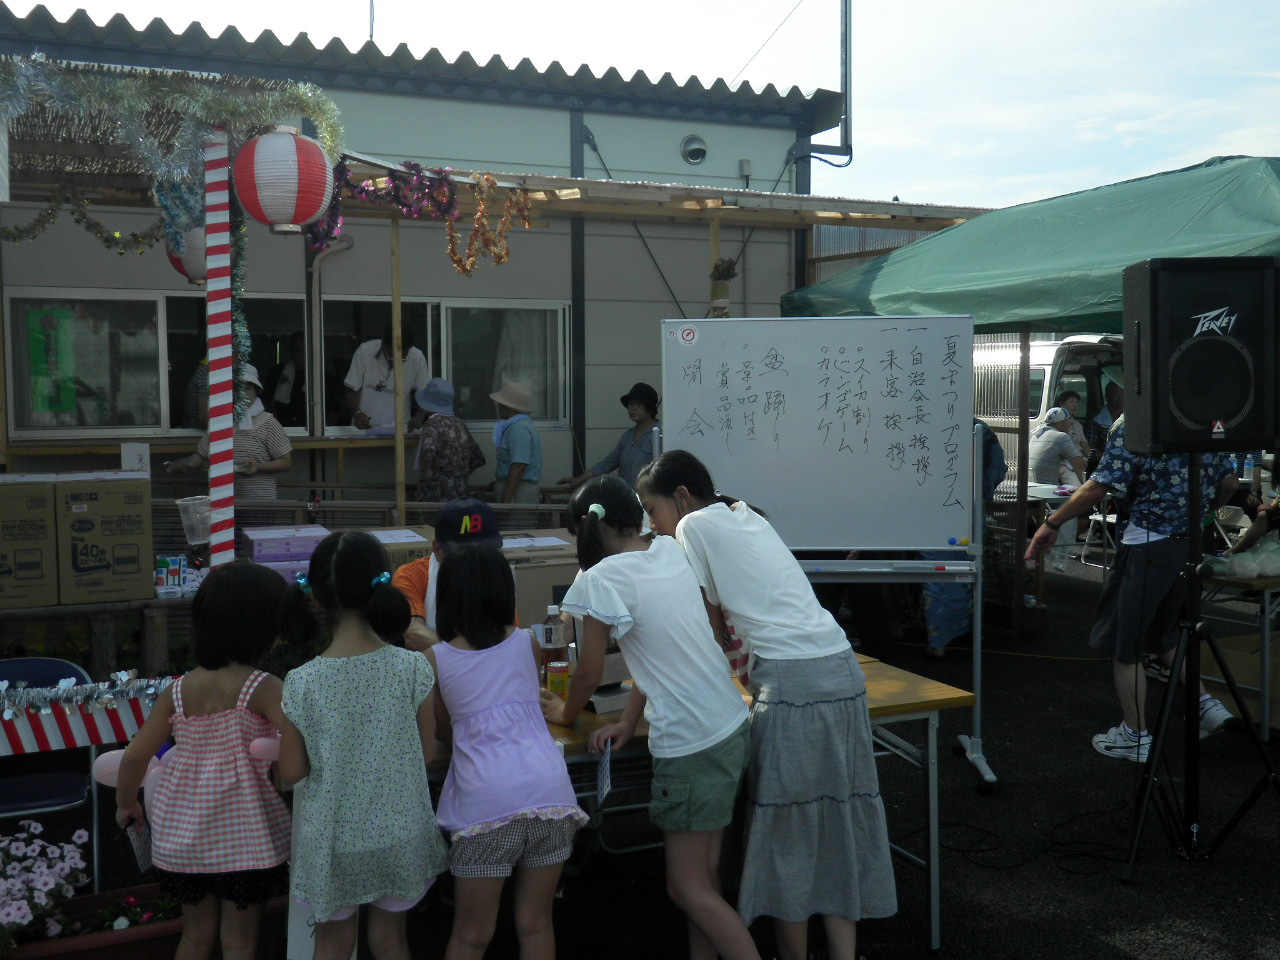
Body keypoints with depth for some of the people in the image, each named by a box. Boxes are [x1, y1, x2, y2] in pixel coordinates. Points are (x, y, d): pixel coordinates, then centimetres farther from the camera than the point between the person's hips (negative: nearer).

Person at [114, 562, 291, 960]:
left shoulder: (177, 690, -2)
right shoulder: (263, 688, -17)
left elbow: (135, 756, 0)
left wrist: (125, 805, 17)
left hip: (182, 833, 4)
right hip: (243, 835, -4)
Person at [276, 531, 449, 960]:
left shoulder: (301, 683, -16)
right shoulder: (413, 668, -15)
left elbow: (291, 771, -7)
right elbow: (427, 751, -4)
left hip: (331, 839, -1)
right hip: (399, 835, 1)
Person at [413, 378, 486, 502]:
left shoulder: (433, 425, -10)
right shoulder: (459, 425, 12)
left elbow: (427, 451, -29)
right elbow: (478, 459, 18)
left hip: (436, 497, -7)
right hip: (459, 495, 7)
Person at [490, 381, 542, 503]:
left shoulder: (519, 428, -18)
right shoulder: (515, 425, 15)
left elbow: (519, 467, -24)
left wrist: (505, 500, -25)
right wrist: (499, 482, 28)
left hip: (518, 492, -10)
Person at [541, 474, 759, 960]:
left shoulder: (602, 579, -15)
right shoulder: (671, 551, 6)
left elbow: (589, 673, -5)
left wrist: (565, 713, 16)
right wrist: (629, 723, 15)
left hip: (692, 746, -8)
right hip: (733, 726, 8)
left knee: (689, 889, 4)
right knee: (704, 874, 17)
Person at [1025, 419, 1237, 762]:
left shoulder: (1132, 429, -16)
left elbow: (1098, 488, -21)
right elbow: (1228, 483, 11)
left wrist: (1052, 523, -11)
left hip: (1146, 545, -7)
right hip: (1190, 544, 8)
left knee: (1124, 643, 6)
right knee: (1163, 632, 26)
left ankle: (1135, 736, 13)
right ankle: (1206, 704, 18)